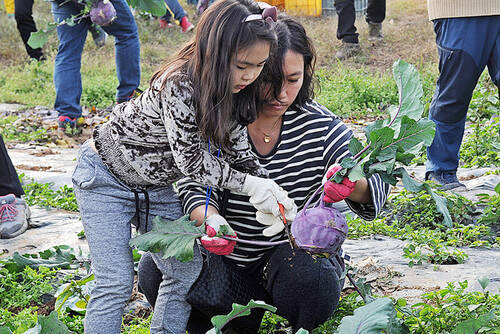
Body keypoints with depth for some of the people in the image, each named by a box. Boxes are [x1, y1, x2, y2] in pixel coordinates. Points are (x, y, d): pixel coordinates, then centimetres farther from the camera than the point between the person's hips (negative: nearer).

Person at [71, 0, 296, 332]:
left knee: (188, 272, 3)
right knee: (116, 283, -10)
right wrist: (250, 184, -30)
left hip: (157, 186, 8)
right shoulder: (179, 85, -33)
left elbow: (240, 154, -5)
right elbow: (191, 159, -27)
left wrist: (271, 193, -20)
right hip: (106, 178, -7)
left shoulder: (233, 93, -9)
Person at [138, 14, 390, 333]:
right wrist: (212, 221, -38)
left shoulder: (319, 124, -11)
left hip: (300, 250, -1)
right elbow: (196, 187, -14)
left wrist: (353, 186, -39)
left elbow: (377, 185, -14)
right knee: (154, 269, -20)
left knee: (312, 279, -34)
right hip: (228, 255, 1)